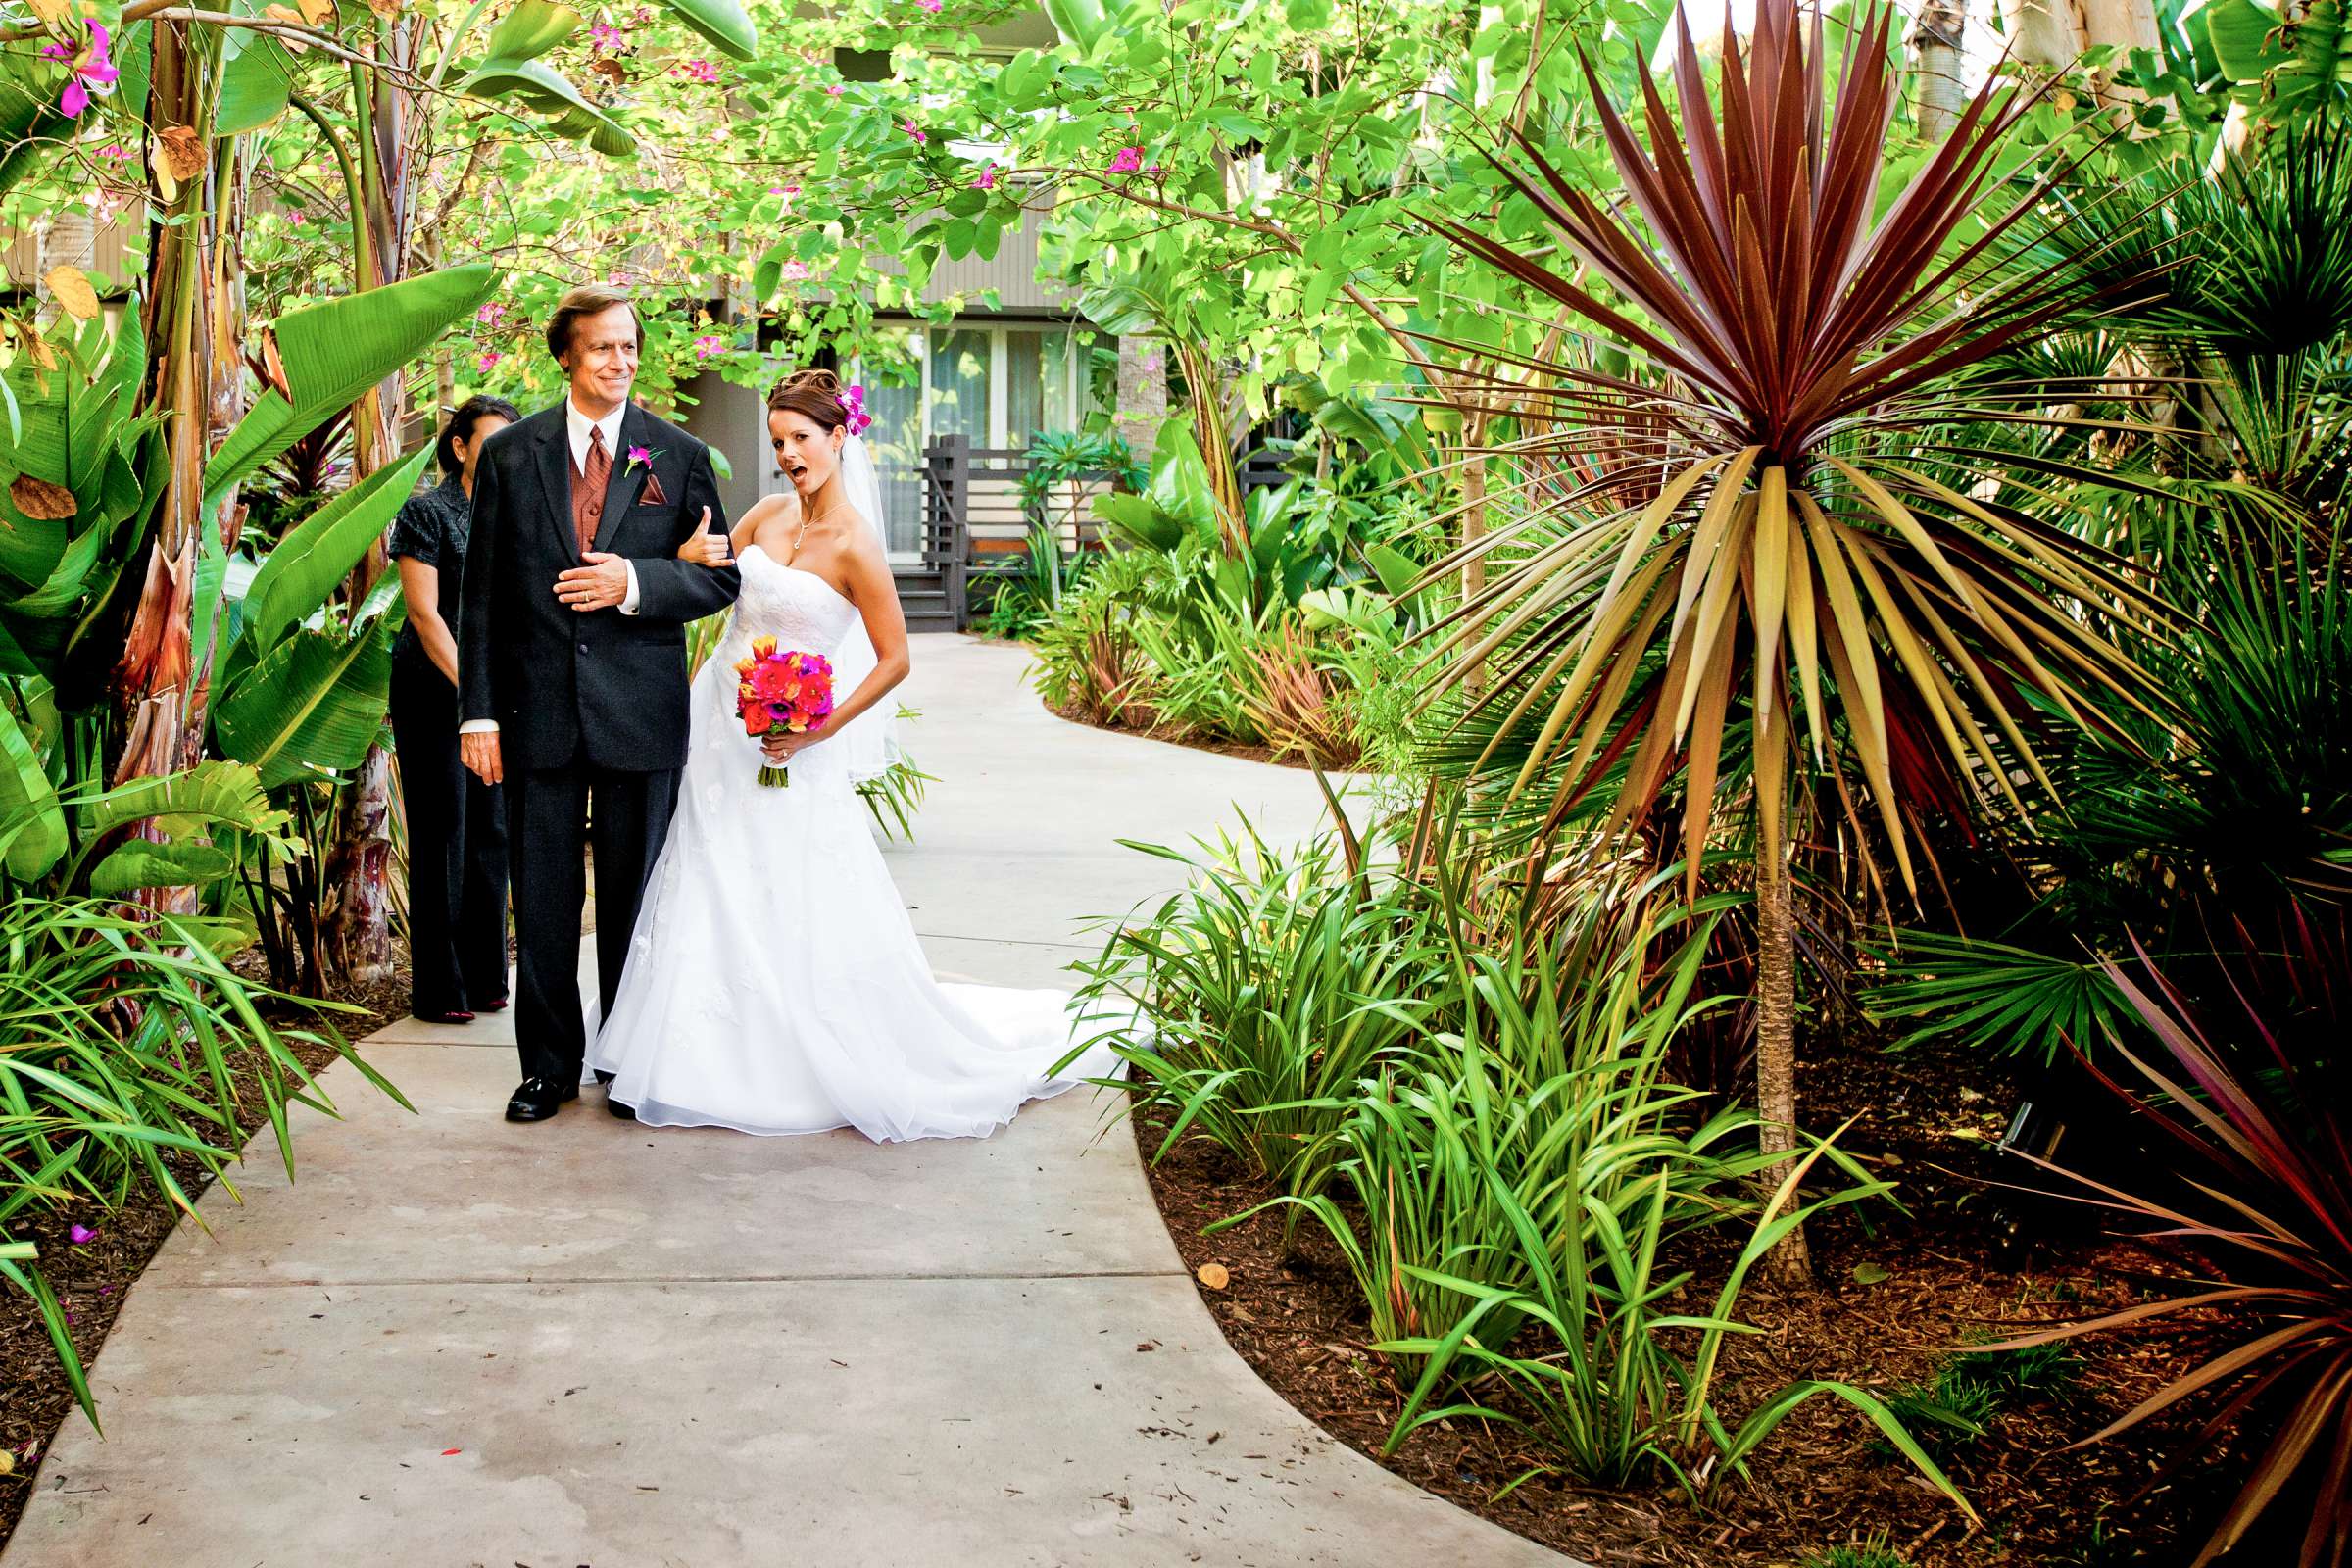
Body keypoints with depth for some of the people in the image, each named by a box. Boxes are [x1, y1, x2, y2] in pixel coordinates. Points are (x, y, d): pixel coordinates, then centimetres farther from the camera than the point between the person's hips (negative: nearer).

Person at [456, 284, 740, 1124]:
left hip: (641, 713, 0)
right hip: (537, 711, 1)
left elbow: (720, 577, 5)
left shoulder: (680, 455, 4)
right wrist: (479, 712, -2)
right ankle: (549, 1065, 19)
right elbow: (481, 592, 4)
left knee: (635, 898, 8)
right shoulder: (509, 454, 4)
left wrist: (636, 582, -14)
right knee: (541, 903, 7)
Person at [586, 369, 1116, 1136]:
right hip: (720, 726, 6)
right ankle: (680, 1064, 22)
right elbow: (710, 580, 10)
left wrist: (824, 729, -19)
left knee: (806, 913, -2)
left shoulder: (854, 546, -16)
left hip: (788, 751, -6)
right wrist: (699, 556, -13)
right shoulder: (769, 513, 3)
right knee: (707, 894, 11)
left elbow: (894, 660, -13)